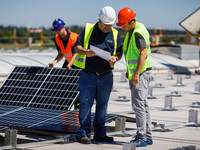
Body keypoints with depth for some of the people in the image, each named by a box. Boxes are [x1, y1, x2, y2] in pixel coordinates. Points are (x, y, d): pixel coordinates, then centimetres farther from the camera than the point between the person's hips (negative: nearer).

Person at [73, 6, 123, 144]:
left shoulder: (115, 34, 10)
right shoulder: (88, 29, 3)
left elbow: (119, 52, 10)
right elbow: (77, 47, 2)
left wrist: (115, 58, -13)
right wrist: (85, 52, -19)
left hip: (106, 76, 3)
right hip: (88, 74, -3)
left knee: (102, 104, 8)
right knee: (86, 103, -5)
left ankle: (100, 133, 16)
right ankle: (84, 133, 1)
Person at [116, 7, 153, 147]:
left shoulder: (138, 33, -18)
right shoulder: (131, 31, 13)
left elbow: (143, 54, -24)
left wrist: (136, 73, -27)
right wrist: (129, 70, 24)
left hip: (141, 73, -10)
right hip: (135, 72, 10)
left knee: (138, 105, -10)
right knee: (143, 105, 12)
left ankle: (141, 138, -8)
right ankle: (147, 137, 16)